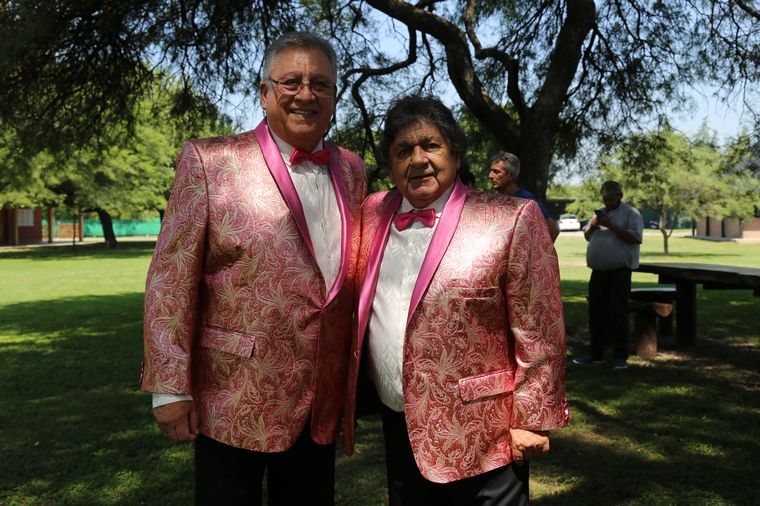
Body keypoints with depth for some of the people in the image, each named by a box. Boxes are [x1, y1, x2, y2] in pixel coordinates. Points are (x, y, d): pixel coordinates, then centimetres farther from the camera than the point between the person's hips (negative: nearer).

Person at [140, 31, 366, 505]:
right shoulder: (209, 160, -8)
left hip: (323, 400, 5)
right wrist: (170, 388, -12)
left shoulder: (351, 169, 6)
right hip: (236, 399, -4)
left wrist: (355, 374, 11)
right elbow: (171, 277, -10)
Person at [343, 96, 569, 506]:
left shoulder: (511, 220, -11)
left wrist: (531, 421, -9)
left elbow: (538, 335, -11)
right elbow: (353, 311, 13)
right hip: (398, 427, 5)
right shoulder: (371, 214, 3)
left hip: (479, 438, -4)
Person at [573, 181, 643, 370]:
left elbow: (635, 238, -14)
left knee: (618, 313, -5)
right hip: (598, 271, 6)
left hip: (619, 272, -6)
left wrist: (611, 225, -16)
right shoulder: (600, 213, 18)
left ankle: (620, 356, 1)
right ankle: (596, 353, 20)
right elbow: (587, 236, 21)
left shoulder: (630, 213, -2)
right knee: (596, 313, 10)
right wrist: (593, 225, 0)